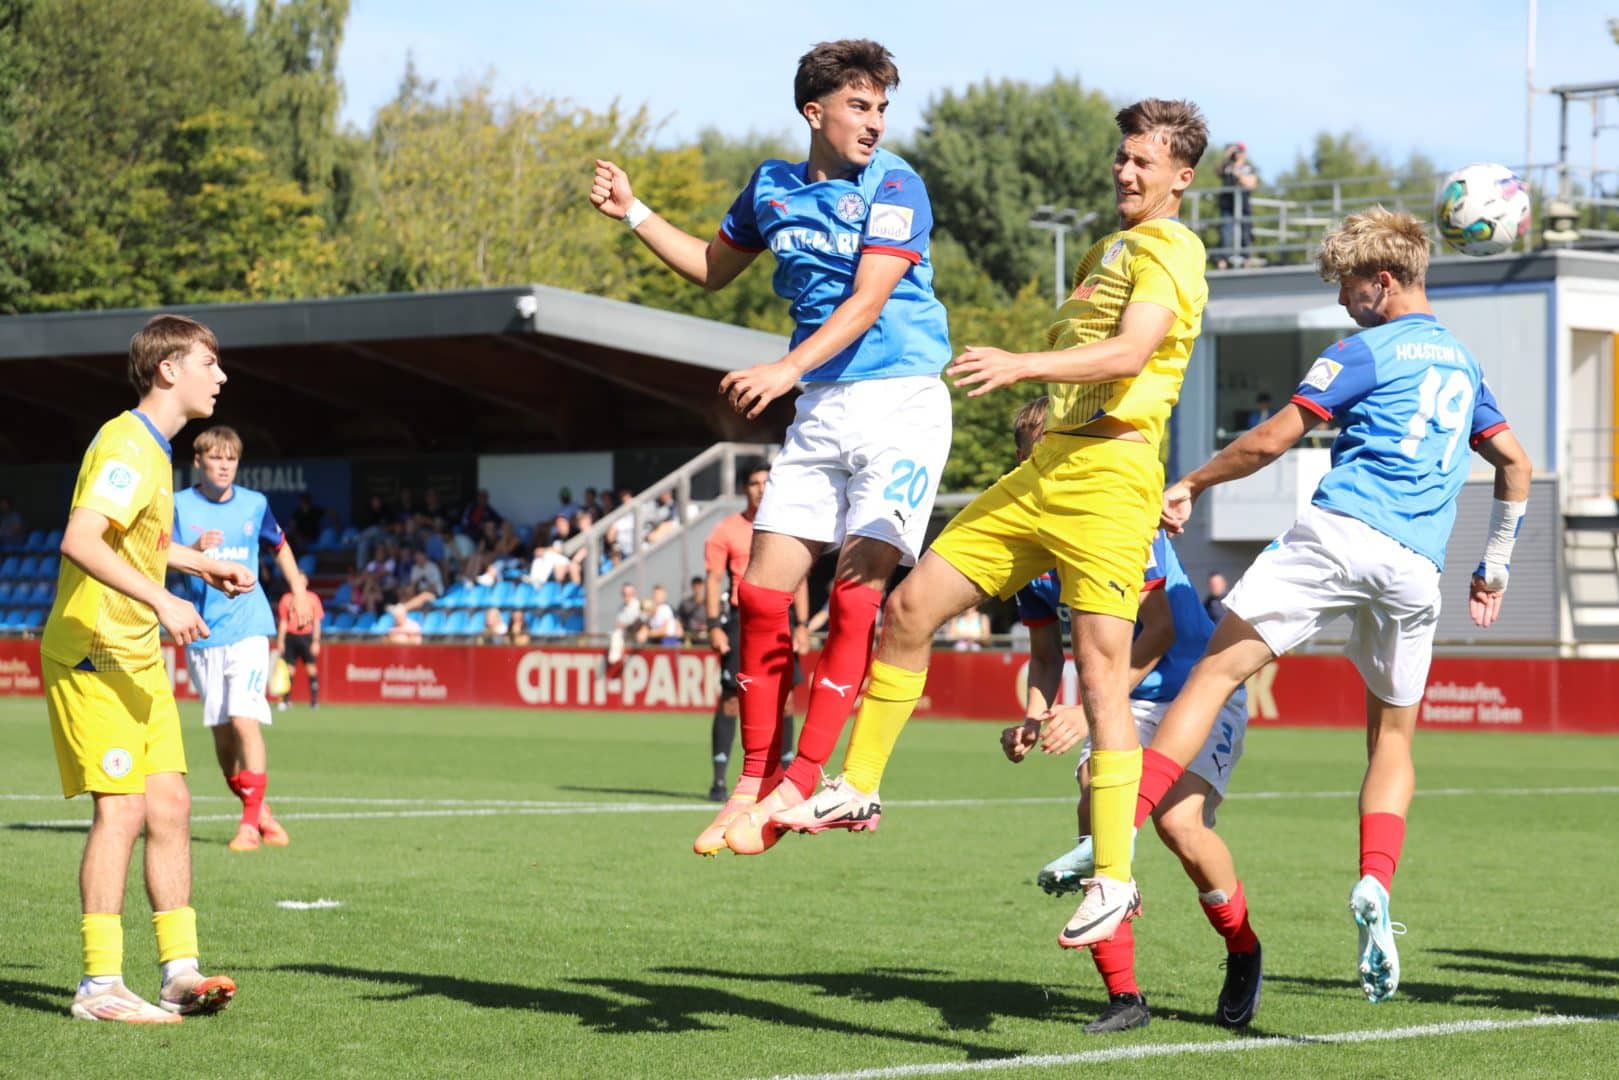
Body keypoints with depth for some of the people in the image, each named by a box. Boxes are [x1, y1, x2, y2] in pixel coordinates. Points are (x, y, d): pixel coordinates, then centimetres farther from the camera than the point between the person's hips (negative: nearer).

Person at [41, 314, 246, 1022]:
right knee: (122, 806, -11)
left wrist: (201, 565, 24)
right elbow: (80, 540, -29)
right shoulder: (128, 445, -16)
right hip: (93, 652, -10)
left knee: (169, 803, 5)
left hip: (138, 657, 10)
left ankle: (179, 970, 7)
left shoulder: (153, 449, 16)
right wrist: (161, 599, -34)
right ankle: (100, 985, -6)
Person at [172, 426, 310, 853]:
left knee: (244, 720, -15)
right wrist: (195, 550, -27)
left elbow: (279, 545, 23)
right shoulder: (180, 506, -2)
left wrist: (298, 589, 23)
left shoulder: (254, 505, 4)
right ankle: (260, 811, 20)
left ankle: (251, 823, -12)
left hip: (246, 628, -1)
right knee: (220, 729, 5)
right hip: (202, 633, 1)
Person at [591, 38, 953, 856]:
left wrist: (788, 369, -31)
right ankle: (753, 781, 8)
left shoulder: (893, 187, -8)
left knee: (858, 591, -16)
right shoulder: (772, 187, 9)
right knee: (762, 595, -1)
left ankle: (799, 783, -12)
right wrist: (633, 214, 16)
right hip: (822, 412, 6)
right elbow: (713, 268, 27)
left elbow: (867, 301, -19)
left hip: (900, 400, -6)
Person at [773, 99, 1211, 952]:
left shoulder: (1168, 250, -7)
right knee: (910, 606, 4)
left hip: (1109, 475, -9)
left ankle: (1113, 878, -11)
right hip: (1044, 469, 9)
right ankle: (857, 791, 15)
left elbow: (1130, 351, -24)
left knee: (1101, 671, -13)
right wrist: (1044, 410, 16)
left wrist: (1022, 365, -35)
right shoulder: (1108, 250, 22)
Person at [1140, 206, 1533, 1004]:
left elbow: (1272, 440, -2)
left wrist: (1192, 485, 10)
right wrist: (1493, 570, 31)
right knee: (1393, 735, 16)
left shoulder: (1368, 350, 3)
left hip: (1340, 530, -6)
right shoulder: (1461, 364, 23)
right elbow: (1516, 463, 27)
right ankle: (1376, 886, -8)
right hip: (1416, 565, 6)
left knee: (1216, 670, -7)